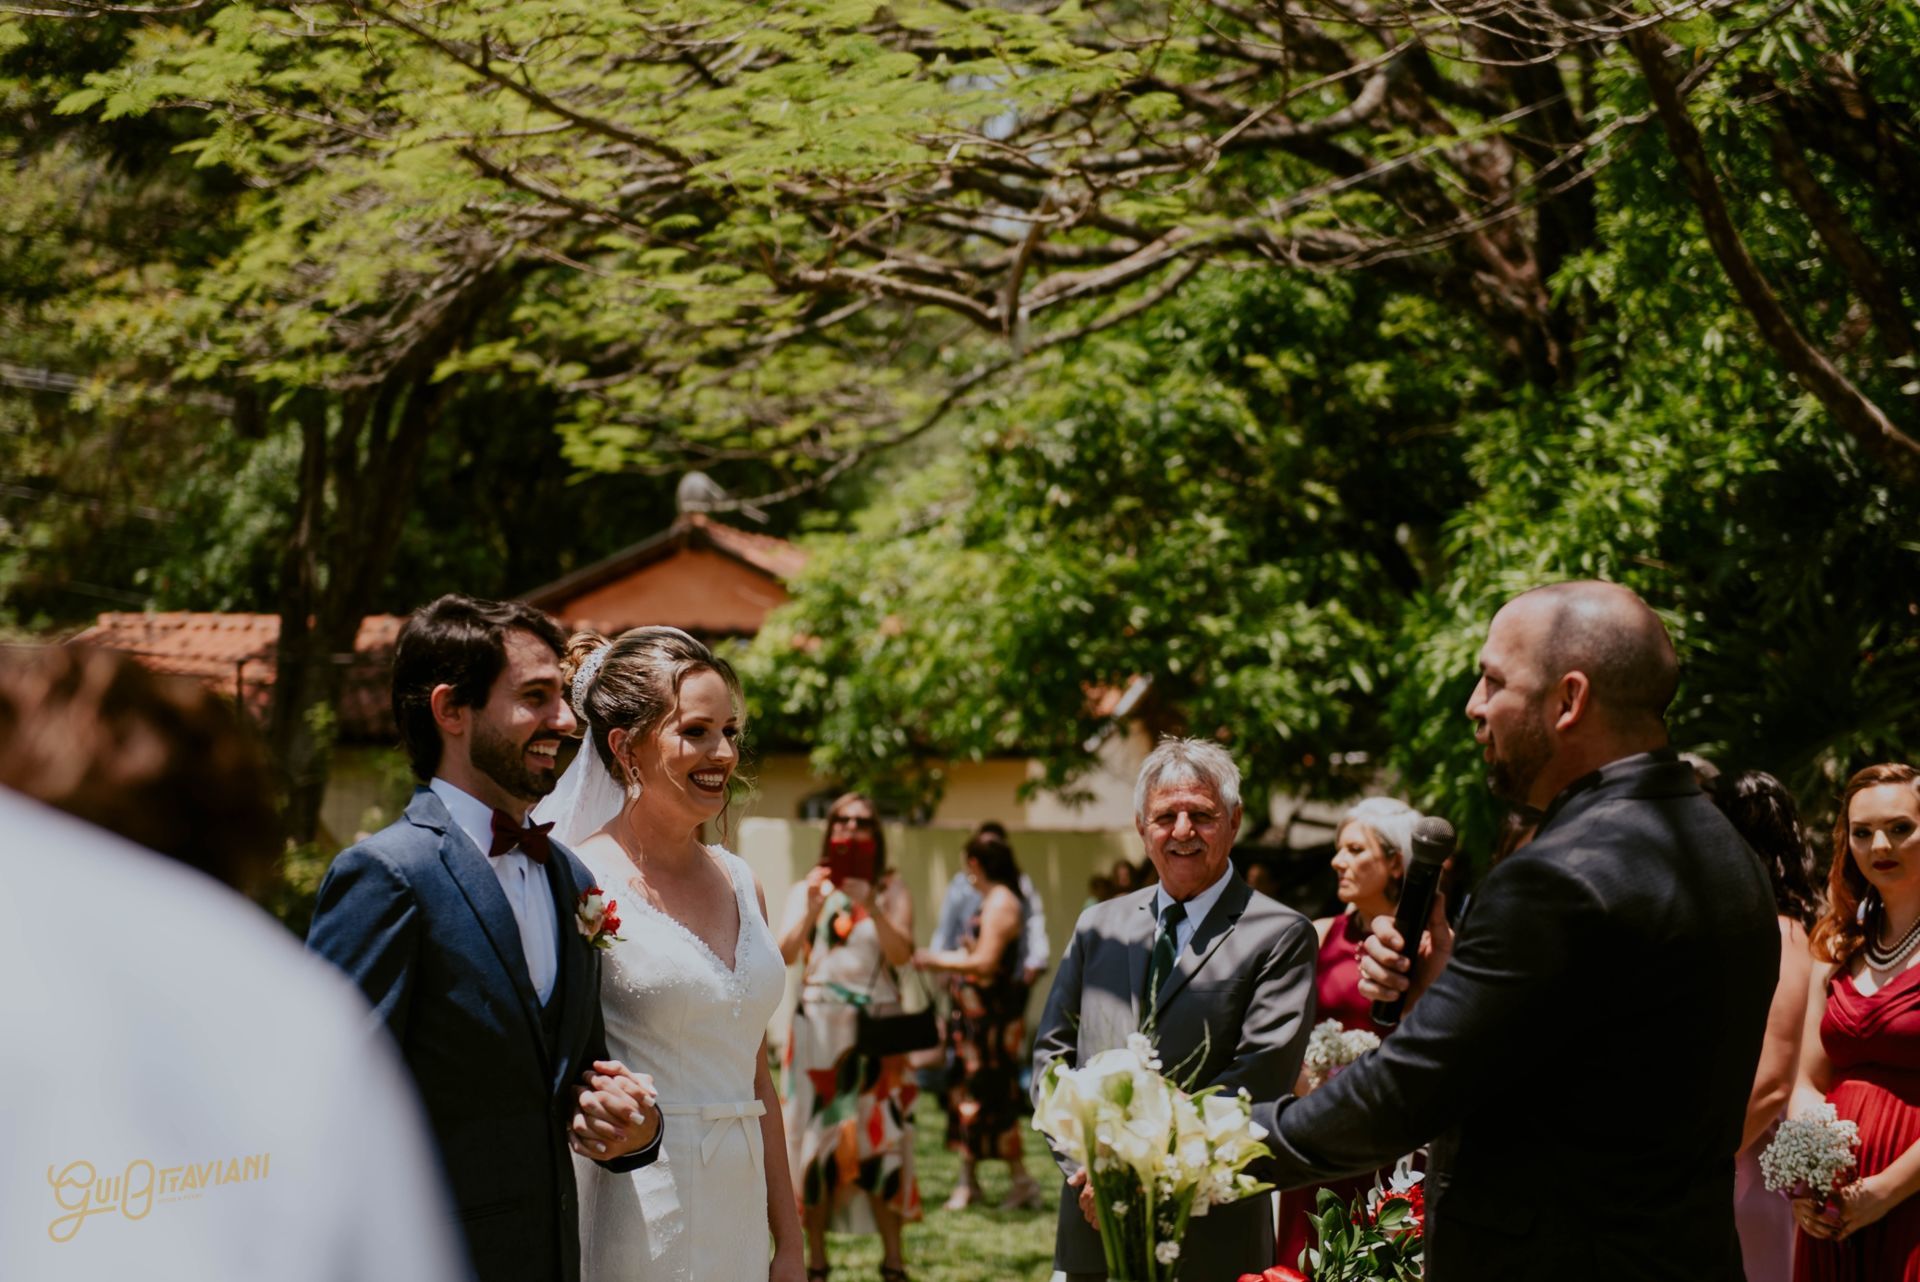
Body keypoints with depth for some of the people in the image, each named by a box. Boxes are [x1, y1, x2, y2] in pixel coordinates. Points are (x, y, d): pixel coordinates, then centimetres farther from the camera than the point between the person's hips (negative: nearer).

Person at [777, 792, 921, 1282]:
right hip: (819, 1026, 0)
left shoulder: (891, 889, 9)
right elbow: (785, 955, -4)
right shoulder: (807, 888, 9)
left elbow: (901, 954, -6)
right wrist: (811, 911, -20)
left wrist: (873, 909, -20)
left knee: (882, 1137, -4)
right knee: (818, 1135, -3)